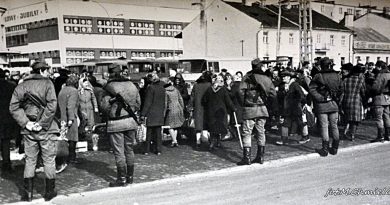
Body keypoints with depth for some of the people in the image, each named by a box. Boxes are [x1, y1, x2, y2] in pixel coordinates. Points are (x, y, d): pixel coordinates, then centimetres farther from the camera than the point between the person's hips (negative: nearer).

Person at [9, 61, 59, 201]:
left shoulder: (22, 86, 6)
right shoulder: (47, 83, -7)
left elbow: (13, 107, -1)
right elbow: (51, 105, -18)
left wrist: (26, 123, -5)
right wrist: (42, 123, -14)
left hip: (28, 131, 4)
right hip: (46, 131, -4)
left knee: (30, 161, 12)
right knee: (49, 160, 8)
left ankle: (28, 193, 16)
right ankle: (49, 192, 15)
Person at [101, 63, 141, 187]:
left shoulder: (110, 87, -11)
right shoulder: (132, 85, 7)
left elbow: (105, 106, -11)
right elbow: (138, 104, 11)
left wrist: (110, 114, 7)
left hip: (116, 123, -6)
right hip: (130, 121, 6)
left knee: (119, 152, 1)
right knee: (129, 150, 14)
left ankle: (122, 179, 5)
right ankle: (130, 177, 21)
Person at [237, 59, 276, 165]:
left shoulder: (247, 77, -5)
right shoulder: (266, 78, 6)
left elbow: (241, 91, -16)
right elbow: (273, 94, 4)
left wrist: (244, 102, 0)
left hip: (249, 109, -4)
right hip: (262, 108, 4)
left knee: (247, 132, 0)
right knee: (261, 132, 13)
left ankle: (247, 157, -2)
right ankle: (260, 156, 18)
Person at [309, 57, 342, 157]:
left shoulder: (318, 76, -8)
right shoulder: (337, 76, 4)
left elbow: (312, 89, -15)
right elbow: (340, 89, 7)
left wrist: (320, 98, -9)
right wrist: (336, 98, 14)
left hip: (322, 105, -4)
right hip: (334, 104, 4)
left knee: (324, 127, 1)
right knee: (334, 126, 11)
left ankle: (325, 149, 3)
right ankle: (335, 148, 18)